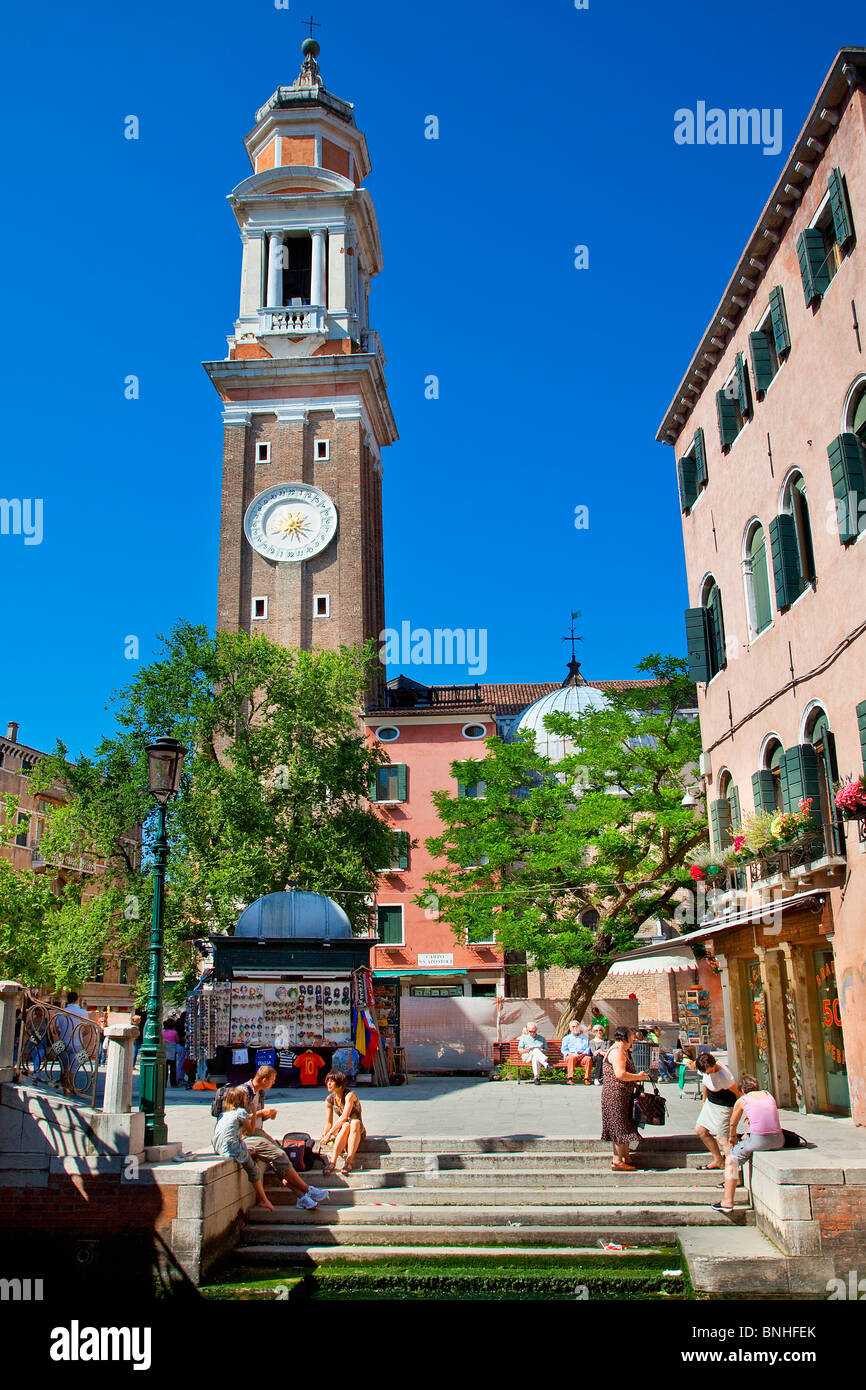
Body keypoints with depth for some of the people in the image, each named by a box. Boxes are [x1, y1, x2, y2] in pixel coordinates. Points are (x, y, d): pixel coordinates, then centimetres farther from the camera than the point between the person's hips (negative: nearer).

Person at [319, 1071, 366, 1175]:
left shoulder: (350, 1095, -16)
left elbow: (344, 1117, -24)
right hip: (341, 1130, 3)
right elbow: (329, 1123, 5)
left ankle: (349, 1160, -43)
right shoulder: (330, 1099, 1)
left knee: (355, 1122, -37)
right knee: (346, 1125, -33)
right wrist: (323, 1136, -12)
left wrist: (330, 1133, -25)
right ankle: (332, 1162, -45)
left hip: (358, 1131, -3)